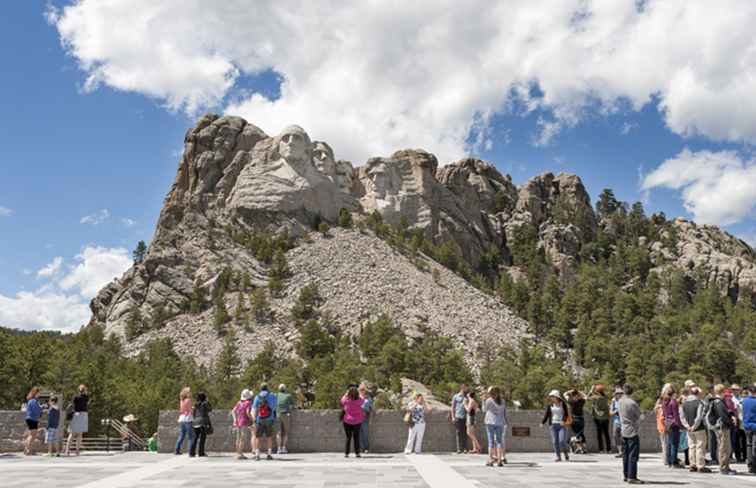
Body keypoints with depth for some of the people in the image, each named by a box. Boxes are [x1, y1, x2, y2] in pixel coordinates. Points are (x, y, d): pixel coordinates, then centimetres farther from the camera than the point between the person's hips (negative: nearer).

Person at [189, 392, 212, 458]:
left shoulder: (195, 405, 12)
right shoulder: (205, 403, -5)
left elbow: (192, 413, 13)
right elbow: (210, 409, 8)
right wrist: (207, 401, 12)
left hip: (195, 422, 5)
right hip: (203, 422, -5)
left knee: (195, 437, 7)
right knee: (202, 437, -1)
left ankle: (191, 452, 3)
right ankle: (201, 452, -2)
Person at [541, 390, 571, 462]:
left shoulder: (563, 404, -1)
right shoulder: (550, 405, 5)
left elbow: (566, 414, -2)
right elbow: (546, 414, 4)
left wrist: (564, 421, -21)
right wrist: (542, 423, -9)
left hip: (562, 425, -3)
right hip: (553, 425, 3)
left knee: (562, 441, -12)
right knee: (555, 442, -1)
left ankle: (566, 453, 14)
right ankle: (558, 457, 7)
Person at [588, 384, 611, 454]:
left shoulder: (596, 397, -17)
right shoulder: (605, 397, -3)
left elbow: (588, 397, -1)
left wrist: (591, 390, 7)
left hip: (597, 417, -4)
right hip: (605, 417, 4)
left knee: (599, 433, 5)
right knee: (606, 433, 11)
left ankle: (601, 449, 3)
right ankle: (608, 449, 11)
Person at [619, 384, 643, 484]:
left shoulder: (620, 401, 3)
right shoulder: (632, 403, -18)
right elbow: (638, 416, -5)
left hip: (624, 432, 7)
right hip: (633, 432, -7)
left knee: (625, 454, 12)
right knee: (633, 455, -4)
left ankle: (626, 475, 18)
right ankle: (632, 477, -6)